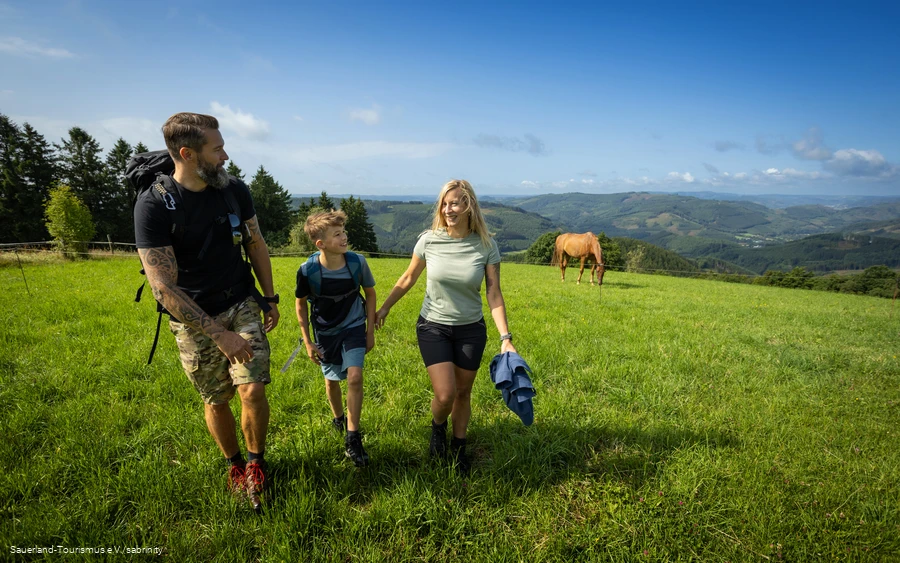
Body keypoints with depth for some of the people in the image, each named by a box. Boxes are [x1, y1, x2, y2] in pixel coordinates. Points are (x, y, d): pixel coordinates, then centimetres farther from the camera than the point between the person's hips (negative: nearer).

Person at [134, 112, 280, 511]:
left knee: (252, 390, -11)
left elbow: (256, 246, 8)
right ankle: (234, 464, 36)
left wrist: (270, 298, 8)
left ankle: (256, 464, 15)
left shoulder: (235, 190, -6)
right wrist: (218, 334, -23)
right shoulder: (153, 204, -18)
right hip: (192, 319, -2)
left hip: (242, 305, 2)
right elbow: (163, 288, -21)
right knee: (216, 400, 9)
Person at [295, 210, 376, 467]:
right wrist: (308, 342, -3)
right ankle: (338, 418, 47)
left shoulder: (357, 262, -21)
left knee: (355, 377, -15)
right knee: (332, 380, 15)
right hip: (326, 332, 1)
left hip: (354, 327, 0)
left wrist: (370, 331, -1)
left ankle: (353, 440, -3)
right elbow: (300, 304, -5)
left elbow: (370, 293, -3)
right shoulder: (308, 270, -24)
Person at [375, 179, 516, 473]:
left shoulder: (486, 246, -11)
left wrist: (505, 338, -14)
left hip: (471, 330, 1)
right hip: (433, 327, -1)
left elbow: (494, 295, -8)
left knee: (463, 392, 12)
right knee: (445, 394, -10)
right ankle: (437, 427, 26)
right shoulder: (429, 240, -11)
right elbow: (408, 279, 4)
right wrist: (384, 308, 11)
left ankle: (458, 447, 37)